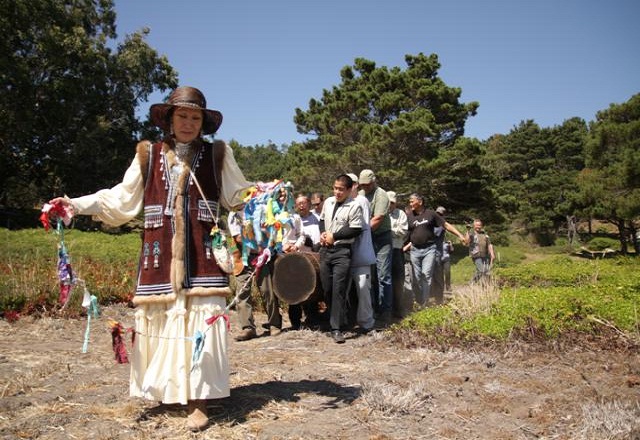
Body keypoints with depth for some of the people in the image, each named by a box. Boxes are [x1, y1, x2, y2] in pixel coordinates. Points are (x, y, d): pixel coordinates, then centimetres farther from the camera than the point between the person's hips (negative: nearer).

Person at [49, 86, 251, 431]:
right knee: (161, 320, 6)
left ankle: (197, 401, 2)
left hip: (202, 255, -1)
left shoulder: (218, 155, 8)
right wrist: (77, 204, 2)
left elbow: (239, 196, 10)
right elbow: (121, 200, 11)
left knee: (200, 320, -5)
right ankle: (167, 390, 23)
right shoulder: (148, 155, 10)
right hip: (160, 255, 2)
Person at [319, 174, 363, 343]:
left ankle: (336, 328, -6)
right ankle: (333, 319, 29)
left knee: (338, 290, -10)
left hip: (342, 252, -6)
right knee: (327, 288, 10)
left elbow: (356, 230, -12)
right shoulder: (328, 202, 11)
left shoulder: (354, 207, -9)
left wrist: (334, 236, -11)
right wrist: (322, 233, 2)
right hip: (325, 250, 6)